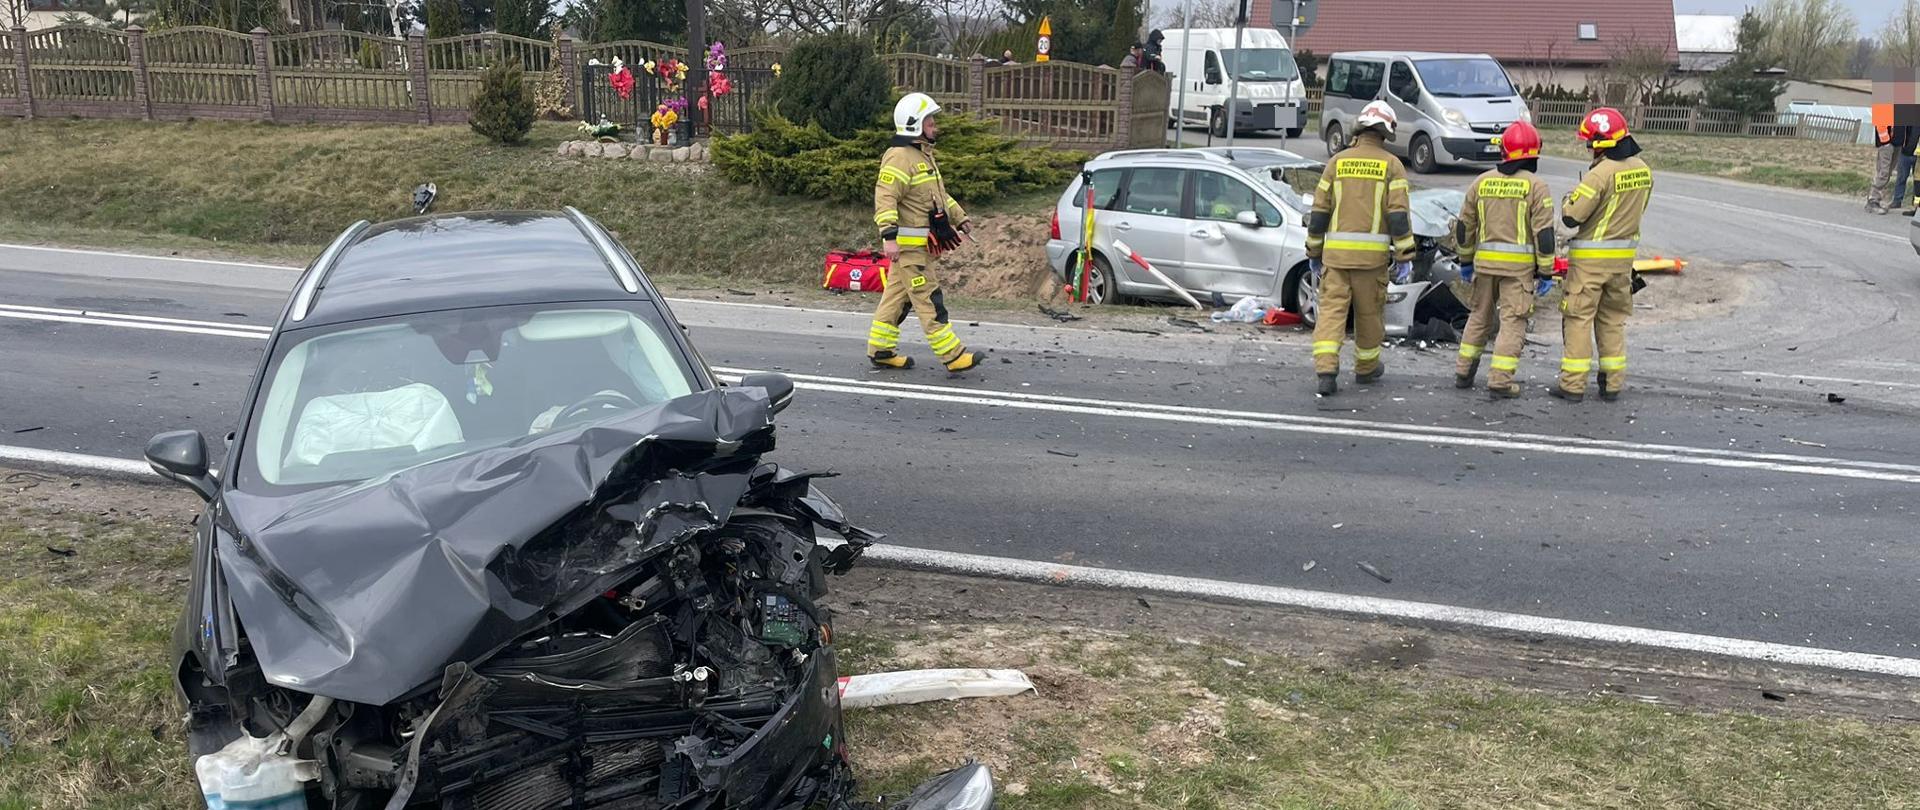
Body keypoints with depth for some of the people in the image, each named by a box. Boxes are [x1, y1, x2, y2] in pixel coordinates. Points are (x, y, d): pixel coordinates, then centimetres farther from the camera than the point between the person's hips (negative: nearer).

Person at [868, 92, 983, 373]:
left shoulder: (924, 154, 19)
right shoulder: (900, 157, -16)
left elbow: (939, 194, 30)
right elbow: (885, 198, -24)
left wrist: (960, 218, 26)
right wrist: (889, 236, -31)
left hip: (919, 244, 10)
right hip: (908, 244, -10)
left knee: (897, 297, 14)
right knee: (929, 300, -7)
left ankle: (880, 350, 21)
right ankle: (953, 356, -5)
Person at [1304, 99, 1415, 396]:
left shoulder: (1337, 162, 7)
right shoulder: (1391, 165, 1)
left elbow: (1319, 212, 7)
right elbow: (1399, 215, -6)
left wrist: (1314, 253, 15)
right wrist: (1405, 258, -3)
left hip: (1336, 251, 1)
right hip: (1372, 254, -1)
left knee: (1331, 309, 0)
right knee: (1369, 312, 13)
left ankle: (1326, 371, -14)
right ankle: (1366, 368, 29)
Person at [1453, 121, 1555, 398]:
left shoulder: (1481, 182, 5)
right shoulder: (1535, 186, -7)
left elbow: (1464, 226, 11)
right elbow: (1544, 233, -9)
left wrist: (1465, 261, 21)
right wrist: (1546, 270, -1)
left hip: (1485, 261, 4)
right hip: (1519, 265, -4)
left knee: (1480, 315, 18)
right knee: (1512, 321, 1)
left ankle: (1463, 372, 21)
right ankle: (1500, 380, -4)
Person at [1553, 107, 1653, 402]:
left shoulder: (1600, 174, -21)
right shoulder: (1643, 170, 3)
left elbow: (1571, 217, -19)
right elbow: (1638, 209, 15)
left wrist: (1569, 198, 0)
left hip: (1591, 257, -7)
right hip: (1624, 255, 7)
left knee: (1578, 318, 1)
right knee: (1613, 319, 16)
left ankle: (1572, 384, 3)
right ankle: (1613, 383, 19)